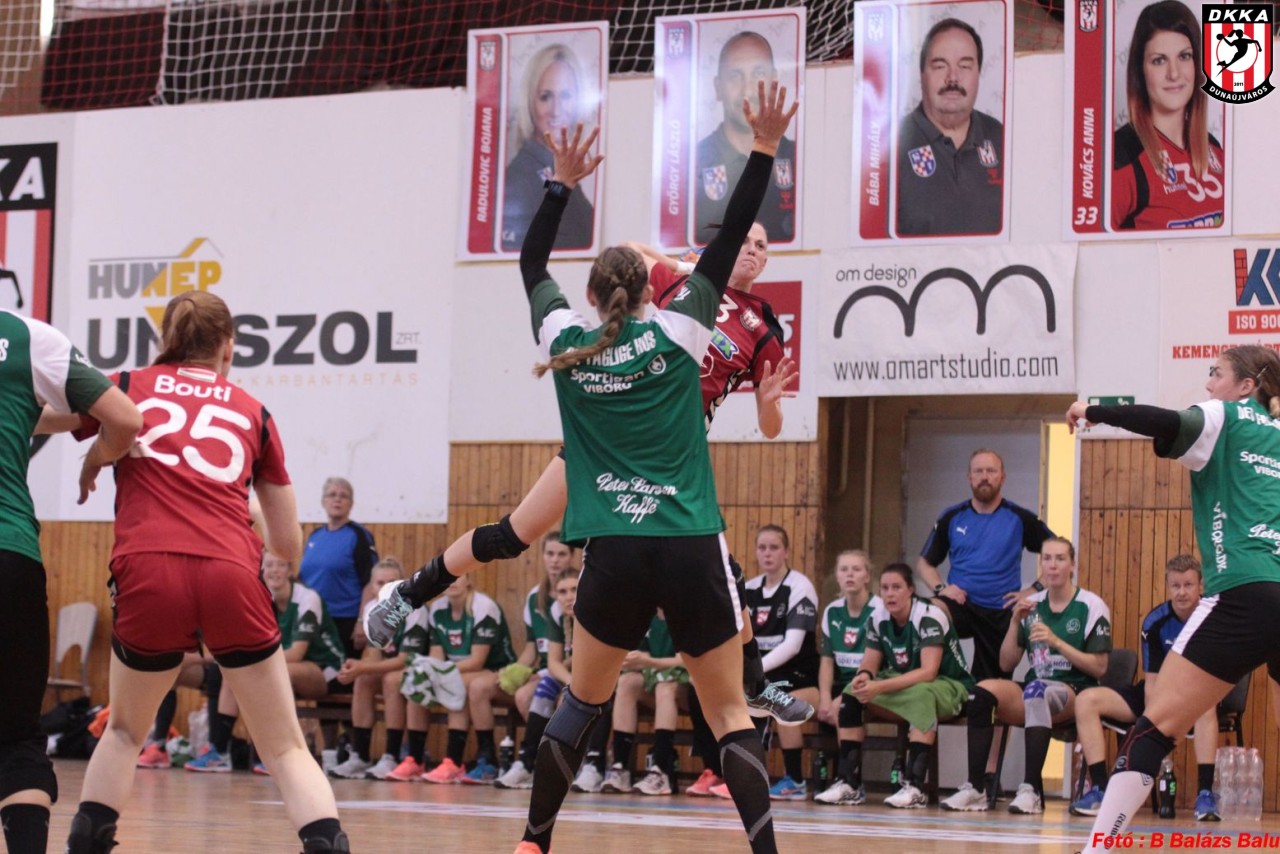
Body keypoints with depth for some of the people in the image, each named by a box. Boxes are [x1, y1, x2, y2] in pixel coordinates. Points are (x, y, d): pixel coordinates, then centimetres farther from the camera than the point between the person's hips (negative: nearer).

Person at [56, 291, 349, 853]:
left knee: (125, 731, 26)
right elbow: (289, 545, 23)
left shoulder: (128, 387, 19)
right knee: (285, 749, 9)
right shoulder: (252, 412, 21)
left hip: (148, 574, 0)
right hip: (231, 576, 0)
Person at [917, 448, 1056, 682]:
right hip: (960, 606, 0)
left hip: (1002, 614, 0)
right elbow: (924, 562, 14)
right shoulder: (952, 518, 7)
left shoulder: (1020, 519, 2)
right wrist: (940, 588, -4)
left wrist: (1035, 589, -5)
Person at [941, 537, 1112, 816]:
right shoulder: (1031, 605, 15)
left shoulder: (1091, 606, 1)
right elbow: (1006, 664, 11)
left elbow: (1099, 667, -6)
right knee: (984, 690, -25)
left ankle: (1032, 789, -40)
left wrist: (1056, 642, -14)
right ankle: (975, 788, -26)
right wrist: (1016, 622, -2)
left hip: (1075, 694, -5)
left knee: (1037, 690, -38)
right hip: (1033, 697, 5)